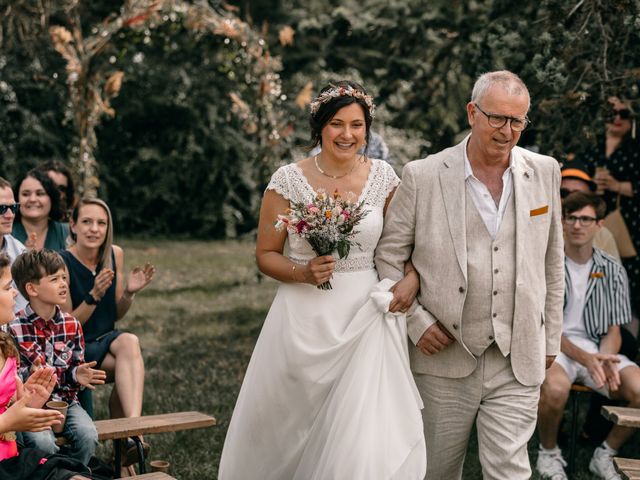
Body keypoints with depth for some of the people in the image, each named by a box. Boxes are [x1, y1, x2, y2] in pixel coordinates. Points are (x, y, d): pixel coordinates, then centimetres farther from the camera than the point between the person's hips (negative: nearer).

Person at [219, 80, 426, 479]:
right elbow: (266, 255, 2)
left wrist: (412, 280, -10)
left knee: (367, 436, -6)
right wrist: (303, 273, -16)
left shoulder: (383, 177, 3)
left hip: (365, 318, 1)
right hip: (305, 319, -1)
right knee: (288, 429, 8)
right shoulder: (289, 180, -3)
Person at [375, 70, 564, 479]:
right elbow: (388, 255, 1)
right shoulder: (423, 176, -6)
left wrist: (551, 337, 13)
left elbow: (552, 260, 11)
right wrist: (415, 321, -7)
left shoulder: (545, 173, 3)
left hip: (518, 362, 1)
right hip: (444, 356, -1)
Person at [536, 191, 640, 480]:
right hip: (553, 346, -4)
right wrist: (585, 358, -20)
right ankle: (548, 454, -5)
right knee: (555, 388, -38)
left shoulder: (612, 271, 10)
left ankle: (605, 456, 5)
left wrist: (605, 358, -14)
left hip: (596, 349, 4)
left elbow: (613, 330, 10)